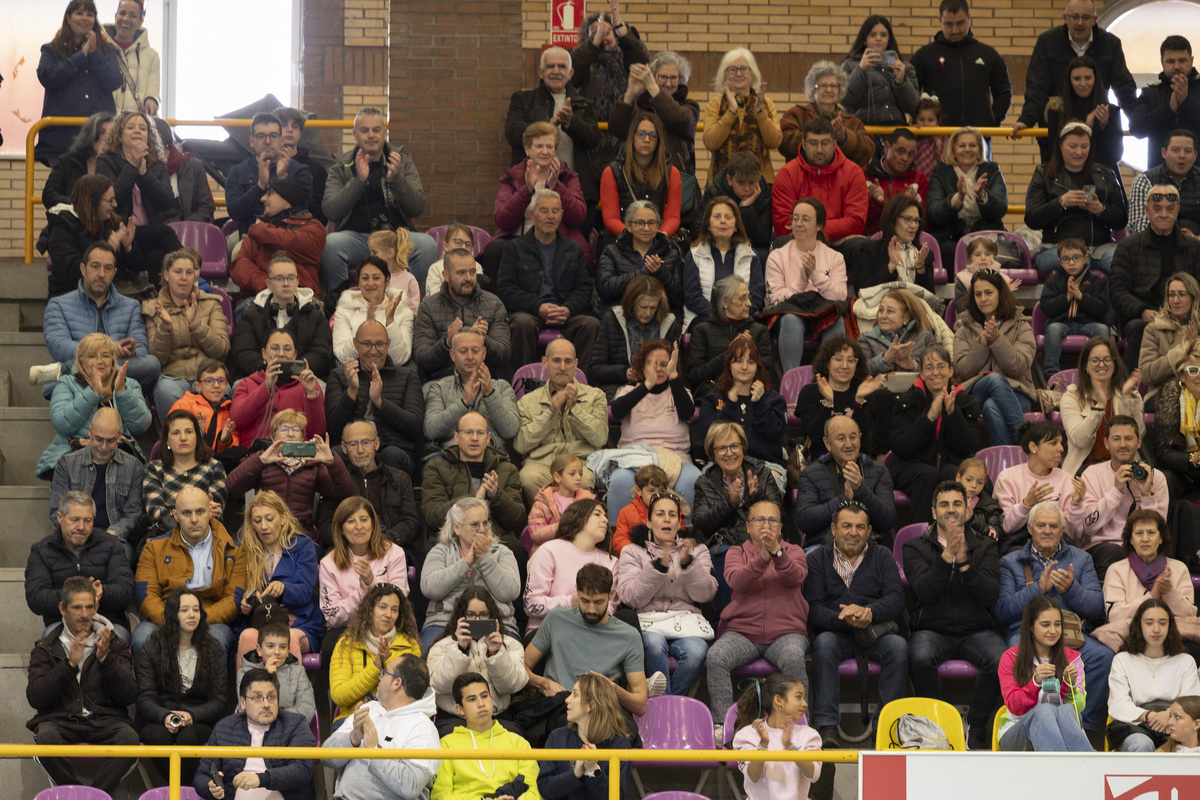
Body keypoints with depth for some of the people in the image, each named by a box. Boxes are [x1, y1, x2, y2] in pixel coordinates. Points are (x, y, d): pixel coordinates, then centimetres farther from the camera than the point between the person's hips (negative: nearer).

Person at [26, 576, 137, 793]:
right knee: (46, 737, -35)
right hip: (59, 719, 0)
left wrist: (105, 659, -10)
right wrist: (69, 664, -13)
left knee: (129, 737, -33)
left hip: (105, 720, 0)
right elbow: (35, 698, -2)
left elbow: (129, 697, 3)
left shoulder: (114, 645, 14)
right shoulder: (46, 648, 12)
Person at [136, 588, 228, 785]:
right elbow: (145, 698, 1)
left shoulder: (214, 650, 10)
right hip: (158, 719, 0)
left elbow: (220, 699, 5)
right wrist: (164, 717, -21)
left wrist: (192, 715, -15)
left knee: (188, 736, -35)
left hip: (200, 720, 0)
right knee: (158, 736, -35)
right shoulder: (151, 648, 7)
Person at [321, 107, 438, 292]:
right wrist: (359, 180, -18)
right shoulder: (341, 167, 7)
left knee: (427, 244, -29)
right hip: (355, 235, -1)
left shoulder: (403, 161, 11)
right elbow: (331, 211, -7)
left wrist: (396, 179, -17)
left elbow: (417, 208, 0)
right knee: (331, 244, -33)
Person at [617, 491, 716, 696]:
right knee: (655, 643, -39)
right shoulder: (633, 552, 16)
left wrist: (687, 563, -10)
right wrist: (658, 566, -11)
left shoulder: (697, 550, 20)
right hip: (648, 622, -1)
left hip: (686, 621, 1)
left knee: (696, 651, -34)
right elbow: (630, 597, 0)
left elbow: (705, 594, 5)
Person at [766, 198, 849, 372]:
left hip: (824, 314, 1)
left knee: (836, 320, -34)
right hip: (791, 312, -1)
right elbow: (775, 299, -1)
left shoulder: (835, 258, 13)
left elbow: (840, 296, -1)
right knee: (790, 319, -37)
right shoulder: (777, 257, 10)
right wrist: (801, 281, -15)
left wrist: (815, 274, -13)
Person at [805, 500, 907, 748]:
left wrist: (867, 612, -24)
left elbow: (896, 601, -3)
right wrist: (845, 619, -25)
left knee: (898, 646, -30)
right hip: (835, 632, -1)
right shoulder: (818, 559, 8)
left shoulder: (882, 556, 11)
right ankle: (826, 727, -37)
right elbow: (813, 609, -5)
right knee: (824, 643, -34)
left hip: (876, 632, 1)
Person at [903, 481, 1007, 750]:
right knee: (920, 657, -36)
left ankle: (976, 724, -8)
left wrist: (964, 562, -17)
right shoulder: (915, 547, 8)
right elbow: (925, 591, -10)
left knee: (1001, 660, -31)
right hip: (932, 629, -1)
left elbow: (990, 596, -4)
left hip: (976, 630, 1)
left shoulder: (984, 547, 11)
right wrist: (947, 555, -21)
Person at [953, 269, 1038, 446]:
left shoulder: (1020, 326, 12)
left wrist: (996, 339, -12)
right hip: (976, 394, 1)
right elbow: (963, 371, 3)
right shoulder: (964, 329, 16)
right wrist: (982, 342, -8)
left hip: (1017, 395, -1)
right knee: (995, 379, -37)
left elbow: (1019, 367, -4)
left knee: (991, 406, -38)